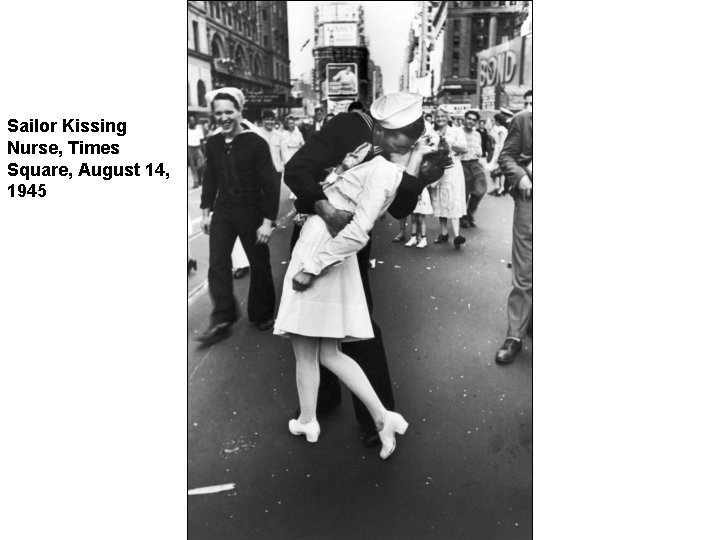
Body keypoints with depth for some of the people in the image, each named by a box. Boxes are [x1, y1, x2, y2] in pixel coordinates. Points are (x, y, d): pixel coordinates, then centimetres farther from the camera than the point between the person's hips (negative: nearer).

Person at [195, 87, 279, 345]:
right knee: (217, 265, 0)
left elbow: (270, 183, -14)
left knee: (259, 265, 8)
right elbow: (210, 178, 12)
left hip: (251, 213, -4)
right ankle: (222, 320, 9)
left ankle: (262, 315, 26)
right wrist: (206, 211, 11)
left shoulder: (256, 143, -13)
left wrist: (267, 220, -16)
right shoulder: (213, 143, 2)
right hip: (222, 212, 4)